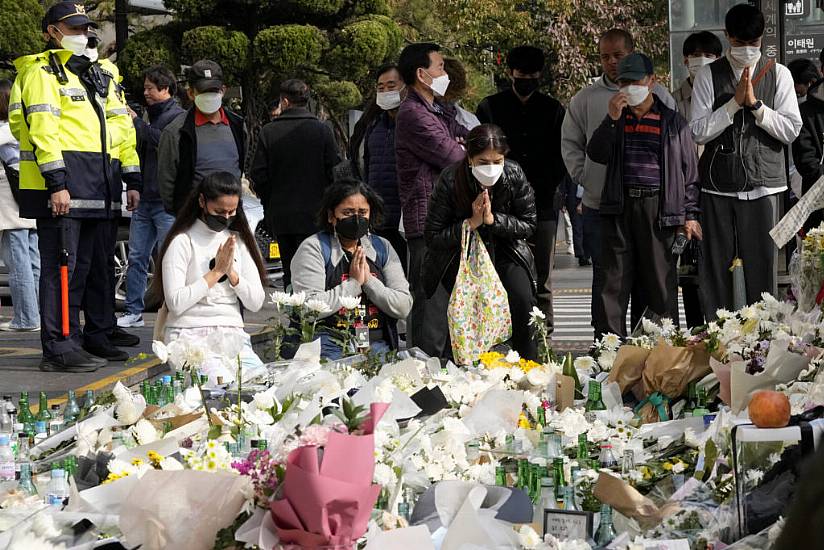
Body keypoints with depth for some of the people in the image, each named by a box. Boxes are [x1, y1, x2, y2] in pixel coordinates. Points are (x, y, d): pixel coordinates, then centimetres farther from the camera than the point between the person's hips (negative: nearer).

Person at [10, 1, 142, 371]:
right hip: (62, 187, -8)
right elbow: (43, 128, -14)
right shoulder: (42, 73, -4)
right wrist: (57, 183, -22)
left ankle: (97, 337, 24)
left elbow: (121, 127, 21)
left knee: (100, 264, 13)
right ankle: (58, 348, -8)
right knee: (62, 266, -9)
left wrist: (132, 179, 15)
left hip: (101, 188, 8)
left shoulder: (102, 75, 21)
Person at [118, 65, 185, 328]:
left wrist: (137, 122, -15)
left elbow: (163, 141, -23)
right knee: (136, 257, 7)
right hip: (145, 199, 8)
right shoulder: (152, 116, 21)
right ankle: (133, 311, 12)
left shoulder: (178, 117, -6)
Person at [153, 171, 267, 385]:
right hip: (190, 335, -5)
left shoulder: (239, 241, 15)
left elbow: (256, 302, 10)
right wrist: (216, 272, -8)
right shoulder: (183, 242, -2)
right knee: (224, 384, -32)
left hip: (233, 333, 5)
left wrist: (231, 273, -6)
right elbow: (175, 303, -13)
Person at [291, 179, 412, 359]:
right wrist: (353, 283, -7)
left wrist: (369, 280, -5)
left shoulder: (382, 248, 15)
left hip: (378, 345, 3)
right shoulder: (314, 248, 2)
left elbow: (403, 308, 6)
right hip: (331, 347, -3)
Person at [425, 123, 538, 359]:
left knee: (523, 299, -20)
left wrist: (492, 219, -21)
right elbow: (433, 238, -15)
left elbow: (529, 224, -6)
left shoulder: (514, 175, -16)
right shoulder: (450, 181, -22)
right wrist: (472, 223, -26)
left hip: (504, 249, 2)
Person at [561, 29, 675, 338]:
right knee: (605, 279, 3)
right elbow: (570, 143, 15)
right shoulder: (585, 99, 8)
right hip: (599, 207, 1)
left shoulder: (658, 96, 5)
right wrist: (583, 176, 4)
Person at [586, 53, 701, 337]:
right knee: (614, 280, 1)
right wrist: (612, 119, -9)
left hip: (658, 208, -2)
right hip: (619, 207, 2)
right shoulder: (616, 120, 15)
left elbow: (690, 169, 6)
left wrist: (690, 214, 1)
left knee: (661, 279, 2)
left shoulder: (673, 121, 7)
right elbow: (596, 154, 2)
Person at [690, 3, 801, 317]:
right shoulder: (709, 76, 4)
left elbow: (791, 130, -1)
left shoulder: (778, 74, 5)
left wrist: (755, 104, -11)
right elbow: (698, 132, -4)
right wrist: (735, 102, -11)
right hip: (718, 186, 0)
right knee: (716, 267, 2)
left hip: (763, 185, 0)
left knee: (762, 264, 0)